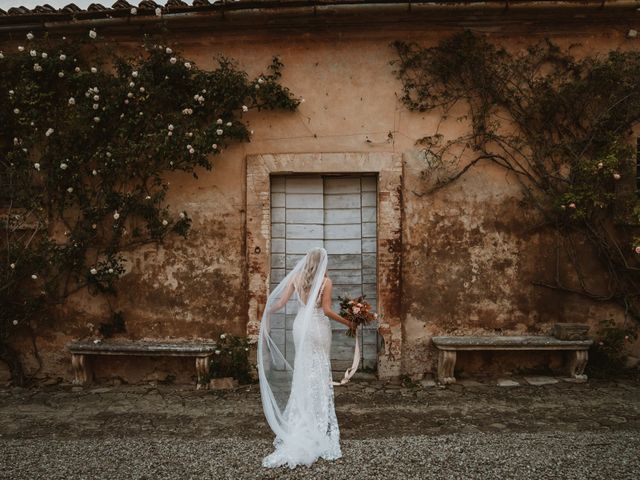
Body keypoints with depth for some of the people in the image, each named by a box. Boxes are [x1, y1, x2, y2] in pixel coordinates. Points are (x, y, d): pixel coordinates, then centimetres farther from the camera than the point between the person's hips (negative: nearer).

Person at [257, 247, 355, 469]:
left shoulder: (296, 277, 0)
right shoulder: (326, 281, -12)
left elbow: (281, 302, -1)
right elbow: (327, 310, -13)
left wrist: (268, 311, 16)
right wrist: (347, 322, -2)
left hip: (301, 326, 4)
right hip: (318, 328, -4)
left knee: (303, 371, 15)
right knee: (319, 372, 6)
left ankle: (301, 420, 22)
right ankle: (319, 422, 12)